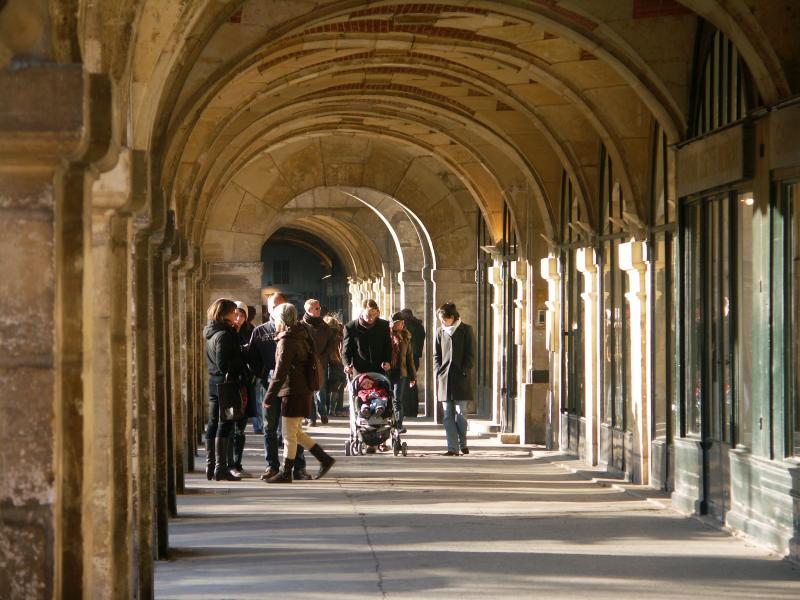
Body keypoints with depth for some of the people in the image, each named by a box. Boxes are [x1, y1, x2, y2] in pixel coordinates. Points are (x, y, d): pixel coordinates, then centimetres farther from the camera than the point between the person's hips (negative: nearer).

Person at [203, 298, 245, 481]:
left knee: (213, 424, 11)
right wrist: (242, 363, -14)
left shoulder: (212, 333, 12)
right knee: (224, 425, -7)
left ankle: (210, 466, 16)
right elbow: (223, 364, -22)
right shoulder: (224, 335, -17)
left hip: (213, 381, 9)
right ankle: (221, 468, -7)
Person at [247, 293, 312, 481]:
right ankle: (272, 465, 12)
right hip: (269, 385, 1)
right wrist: (262, 374, -4)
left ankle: (299, 467, 5)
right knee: (270, 427, 5)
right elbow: (251, 358, 8)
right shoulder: (260, 331, 9)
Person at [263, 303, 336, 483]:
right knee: (296, 432, 17)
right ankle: (324, 458, 16)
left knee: (289, 435, -2)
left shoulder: (287, 341, -15)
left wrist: (269, 396, -15)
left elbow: (280, 372, -18)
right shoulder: (301, 336, 12)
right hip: (303, 391, 9)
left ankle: (286, 473, 4)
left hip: (292, 392, -9)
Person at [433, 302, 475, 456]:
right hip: (445, 378, 3)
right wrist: (438, 371, 1)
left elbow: (471, 354, 0)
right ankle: (453, 447, 0)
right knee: (448, 415, 0)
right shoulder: (440, 332, 12)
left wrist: (464, 371, -9)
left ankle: (462, 443, 13)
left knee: (460, 413, -4)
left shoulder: (465, 330, 2)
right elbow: (436, 355, 15)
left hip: (461, 379, -3)